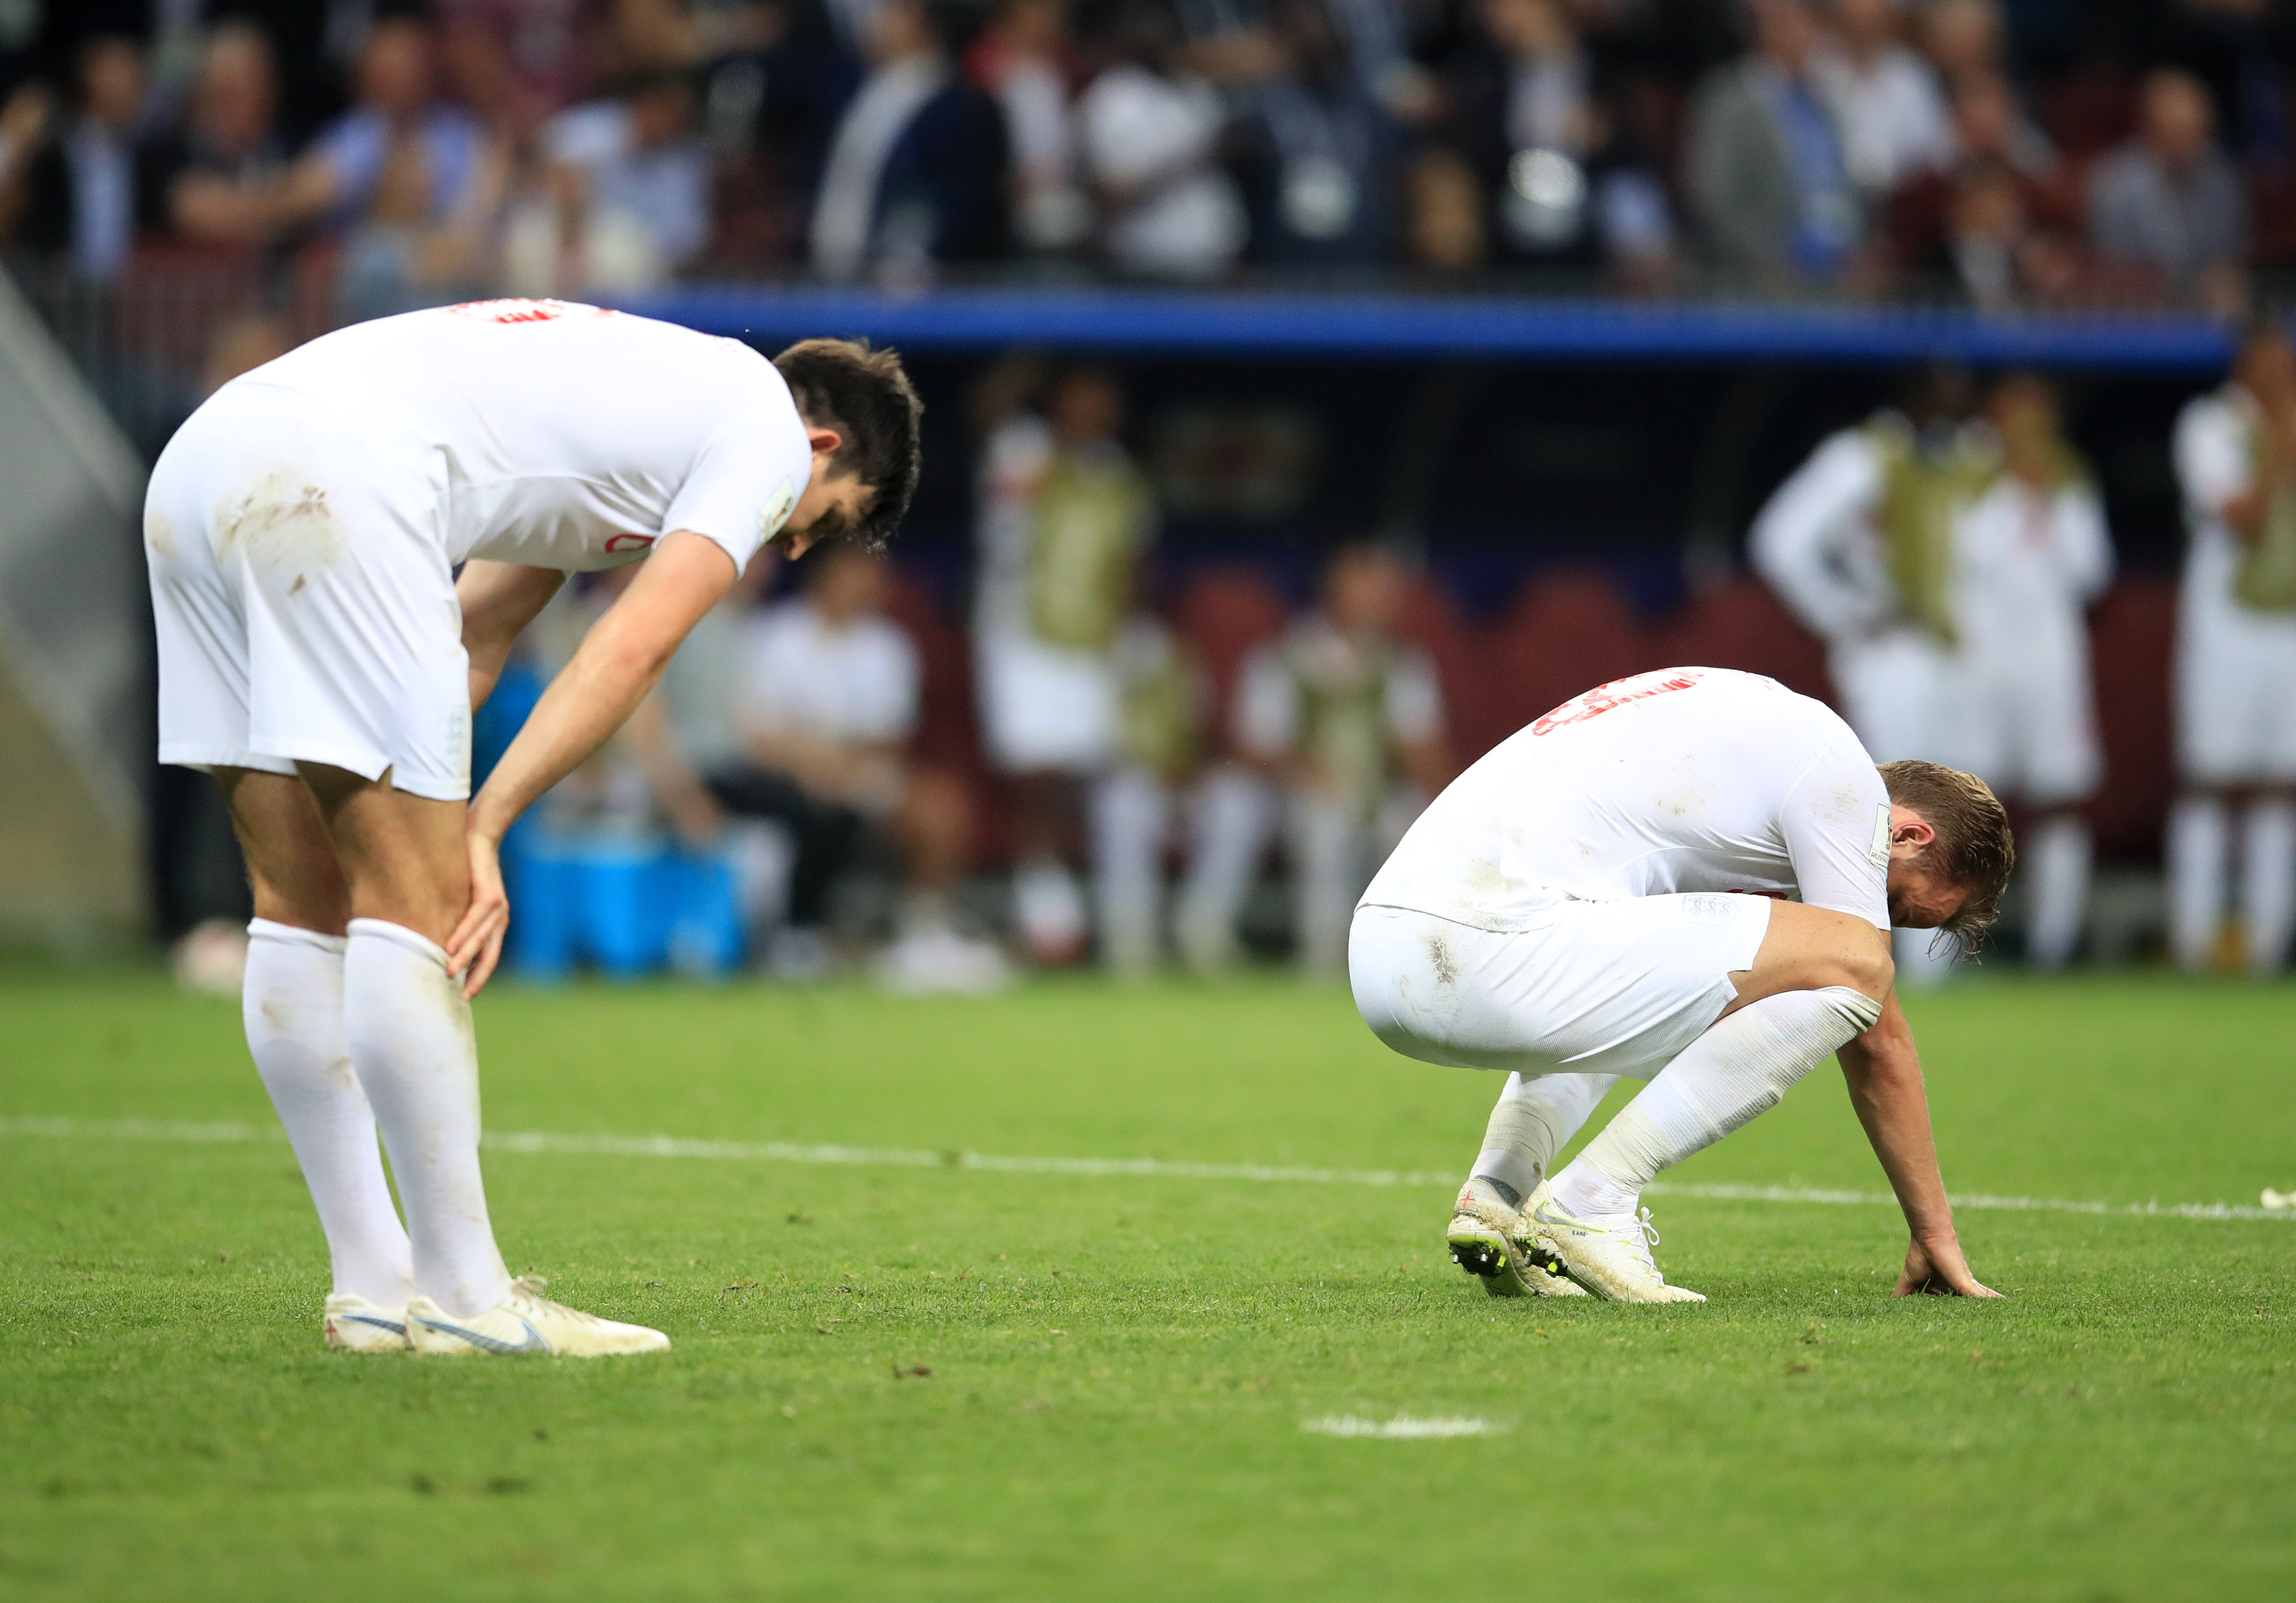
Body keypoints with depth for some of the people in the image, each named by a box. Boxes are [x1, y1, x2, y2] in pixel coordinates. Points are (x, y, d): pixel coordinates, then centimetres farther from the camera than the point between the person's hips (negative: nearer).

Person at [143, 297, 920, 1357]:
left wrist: (443, 828, 20)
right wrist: (481, 826, -4)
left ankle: (376, 1289, 18)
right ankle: (463, 1299, -2)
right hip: (335, 482, -10)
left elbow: (469, 640, 29)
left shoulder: (627, 396, 35)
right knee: (415, 904, -5)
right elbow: (630, 650, -2)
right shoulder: (768, 430, 10)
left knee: (305, 903, 12)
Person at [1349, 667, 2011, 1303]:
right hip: (1488, 955, -10)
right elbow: (1877, 1044, 5)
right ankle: (1591, 1202, -7)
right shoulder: (1839, 772, 4)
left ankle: (1495, 1196, 15)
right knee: (1851, 964, -7)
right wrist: (1936, 1233, 14)